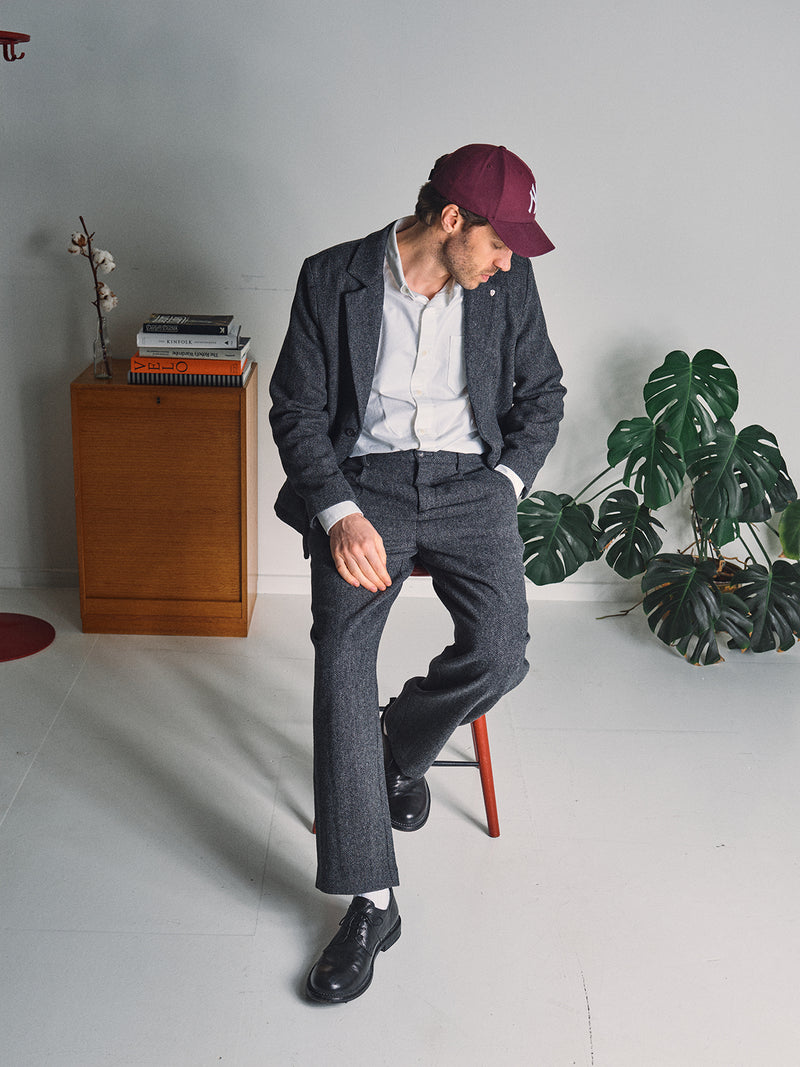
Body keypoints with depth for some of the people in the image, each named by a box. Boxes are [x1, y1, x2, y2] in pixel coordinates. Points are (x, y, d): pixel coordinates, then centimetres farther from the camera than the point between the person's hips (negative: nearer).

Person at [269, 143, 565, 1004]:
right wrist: (341, 514, -16)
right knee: (342, 659, -23)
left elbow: (541, 394, 15)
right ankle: (372, 902, -14)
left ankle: (400, 747, 14)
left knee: (498, 654, -22)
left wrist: (506, 484, -1)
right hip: (364, 484, -1)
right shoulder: (333, 280, -2)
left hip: (470, 482, 2)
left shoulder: (508, 284, 5)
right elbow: (297, 410, -2)